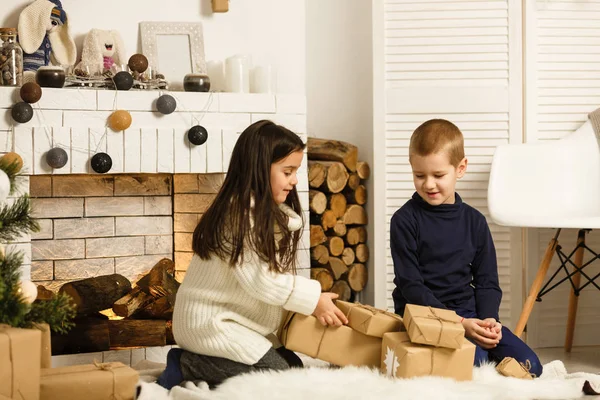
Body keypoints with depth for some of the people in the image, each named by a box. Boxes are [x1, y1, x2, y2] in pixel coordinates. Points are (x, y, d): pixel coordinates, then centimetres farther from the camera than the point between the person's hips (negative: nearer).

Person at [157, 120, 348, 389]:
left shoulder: (267, 212, 11)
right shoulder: (240, 212, -21)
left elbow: (273, 273, 8)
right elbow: (258, 279, -24)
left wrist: (310, 297, -4)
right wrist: (313, 299, -18)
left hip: (227, 318, 10)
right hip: (211, 323, -10)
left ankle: (193, 366, 6)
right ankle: (189, 367, -6)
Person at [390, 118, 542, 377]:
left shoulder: (474, 222, 8)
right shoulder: (405, 221, -5)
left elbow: (487, 282, 11)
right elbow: (410, 286, -10)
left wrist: (488, 319, -11)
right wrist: (458, 323, -19)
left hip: (469, 313, 5)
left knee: (530, 365, -9)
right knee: (475, 361, -31)